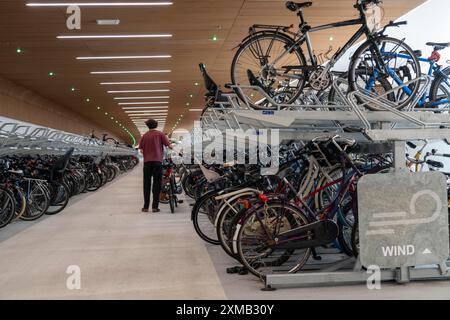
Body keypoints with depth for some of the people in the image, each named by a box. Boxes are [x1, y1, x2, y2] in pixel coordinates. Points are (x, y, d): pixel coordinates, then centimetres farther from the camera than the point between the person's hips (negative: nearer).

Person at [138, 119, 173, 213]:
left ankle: (146, 207, 8)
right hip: (157, 161, -2)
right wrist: (172, 147, 18)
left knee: (147, 184, 8)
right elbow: (169, 146, -3)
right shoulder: (160, 134, 1)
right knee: (157, 184, 2)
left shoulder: (144, 135, 8)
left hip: (147, 161, 2)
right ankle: (155, 206, -1)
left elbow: (141, 150, 4)